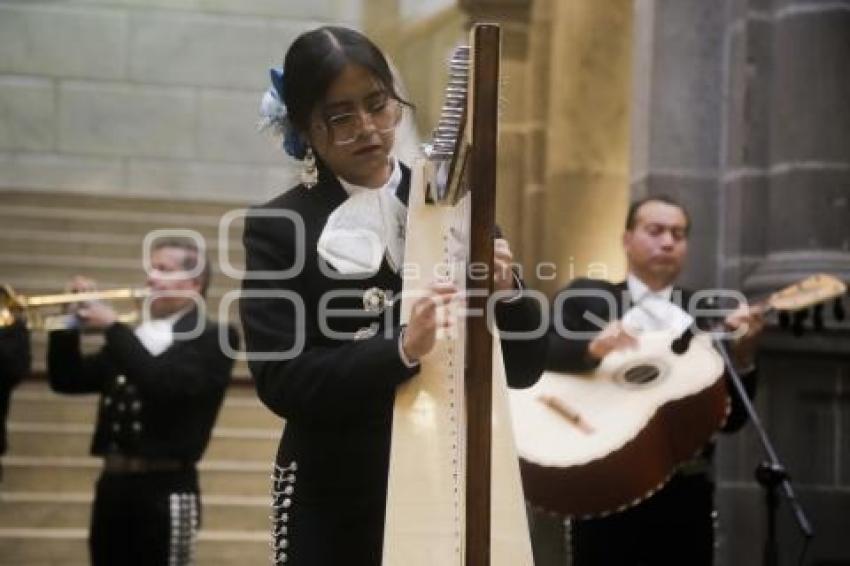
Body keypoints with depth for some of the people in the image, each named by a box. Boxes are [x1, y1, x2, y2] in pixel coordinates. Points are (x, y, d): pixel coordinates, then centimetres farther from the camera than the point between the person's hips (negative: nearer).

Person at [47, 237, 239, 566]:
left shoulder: (213, 339, -3)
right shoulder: (132, 337, 18)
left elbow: (165, 384, -19)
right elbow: (68, 380, 16)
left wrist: (112, 328, -15)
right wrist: (69, 324, 1)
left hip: (165, 490, -6)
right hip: (113, 487, 7)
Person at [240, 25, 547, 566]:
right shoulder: (277, 229, -2)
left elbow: (524, 368, 4)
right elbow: (280, 381, -11)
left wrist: (506, 292, -15)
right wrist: (400, 350, -24)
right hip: (334, 500, -2)